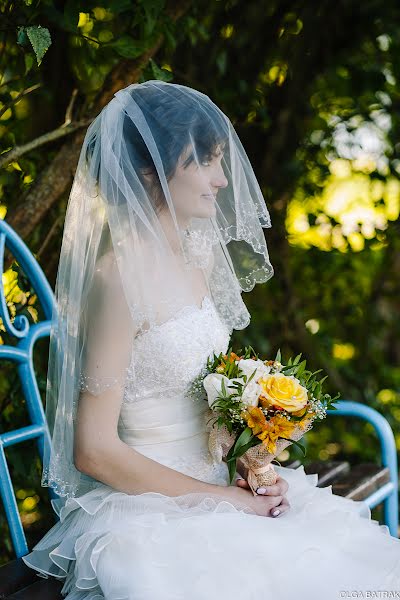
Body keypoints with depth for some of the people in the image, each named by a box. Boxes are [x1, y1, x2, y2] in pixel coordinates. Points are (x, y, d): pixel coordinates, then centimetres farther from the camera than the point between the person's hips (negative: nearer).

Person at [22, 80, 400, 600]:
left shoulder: (199, 254, 6)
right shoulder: (121, 275, -19)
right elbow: (94, 451, -18)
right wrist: (227, 498, -13)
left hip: (216, 483, 7)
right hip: (147, 512, -7)